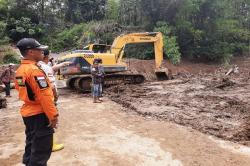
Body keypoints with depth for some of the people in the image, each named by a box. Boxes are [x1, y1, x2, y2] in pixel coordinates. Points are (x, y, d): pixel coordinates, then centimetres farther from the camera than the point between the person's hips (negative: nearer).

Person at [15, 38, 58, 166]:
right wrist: (53, 115, -18)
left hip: (27, 113, 9)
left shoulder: (19, 70, 7)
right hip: (39, 114, -9)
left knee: (31, 145, 24)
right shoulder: (35, 70, -22)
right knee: (42, 150, 3)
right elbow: (45, 96, -24)